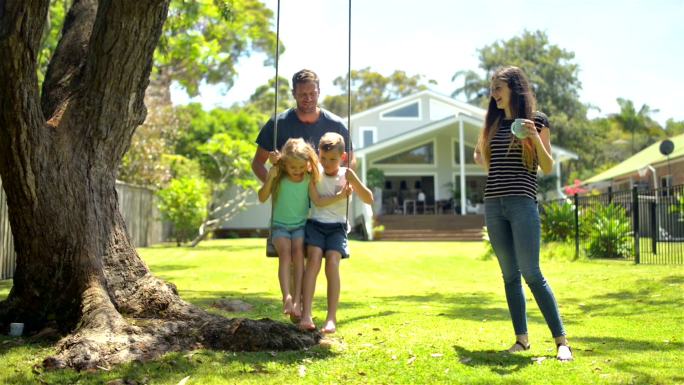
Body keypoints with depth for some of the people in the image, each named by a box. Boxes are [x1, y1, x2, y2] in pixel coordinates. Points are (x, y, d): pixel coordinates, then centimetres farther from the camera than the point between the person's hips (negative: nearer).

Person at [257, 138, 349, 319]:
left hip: (300, 225, 0)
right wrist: (270, 178, -21)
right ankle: (287, 297, -40)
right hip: (280, 225, 0)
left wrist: (340, 196, -16)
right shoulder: (279, 176, -4)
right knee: (285, 251, -27)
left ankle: (297, 299, -31)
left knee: (298, 251, -26)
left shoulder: (308, 178, -1)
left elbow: (318, 201, -5)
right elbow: (262, 198, -7)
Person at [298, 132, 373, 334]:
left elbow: (369, 199, -5)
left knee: (332, 262, -24)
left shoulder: (347, 176, 3)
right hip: (315, 223, 0)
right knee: (314, 257, -26)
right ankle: (306, 315, -31)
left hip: (337, 227, 0)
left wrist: (354, 180, -18)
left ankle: (331, 318, -23)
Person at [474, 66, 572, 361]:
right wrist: (479, 156, 11)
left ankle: (561, 341, -5)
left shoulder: (536, 120, 2)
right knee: (509, 275, 6)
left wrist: (536, 139, -14)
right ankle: (521, 339, 11)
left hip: (522, 204, -5)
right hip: (493, 205, 5)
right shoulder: (493, 124, 16)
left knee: (531, 274, -11)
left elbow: (548, 168, -2)